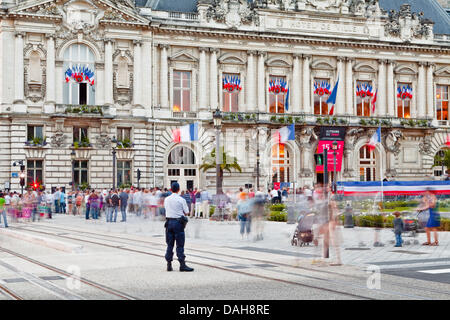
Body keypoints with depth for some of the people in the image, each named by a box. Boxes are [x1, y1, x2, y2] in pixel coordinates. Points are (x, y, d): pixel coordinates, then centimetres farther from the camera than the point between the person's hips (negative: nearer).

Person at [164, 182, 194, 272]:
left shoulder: (166, 199, 6)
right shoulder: (181, 200, -8)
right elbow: (186, 212, -3)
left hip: (169, 221, 4)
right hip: (178, 222, -4)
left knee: (170, 244, 9)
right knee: (180, 245, -3)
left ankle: (169, 265, 10)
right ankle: (182, 264, -5)